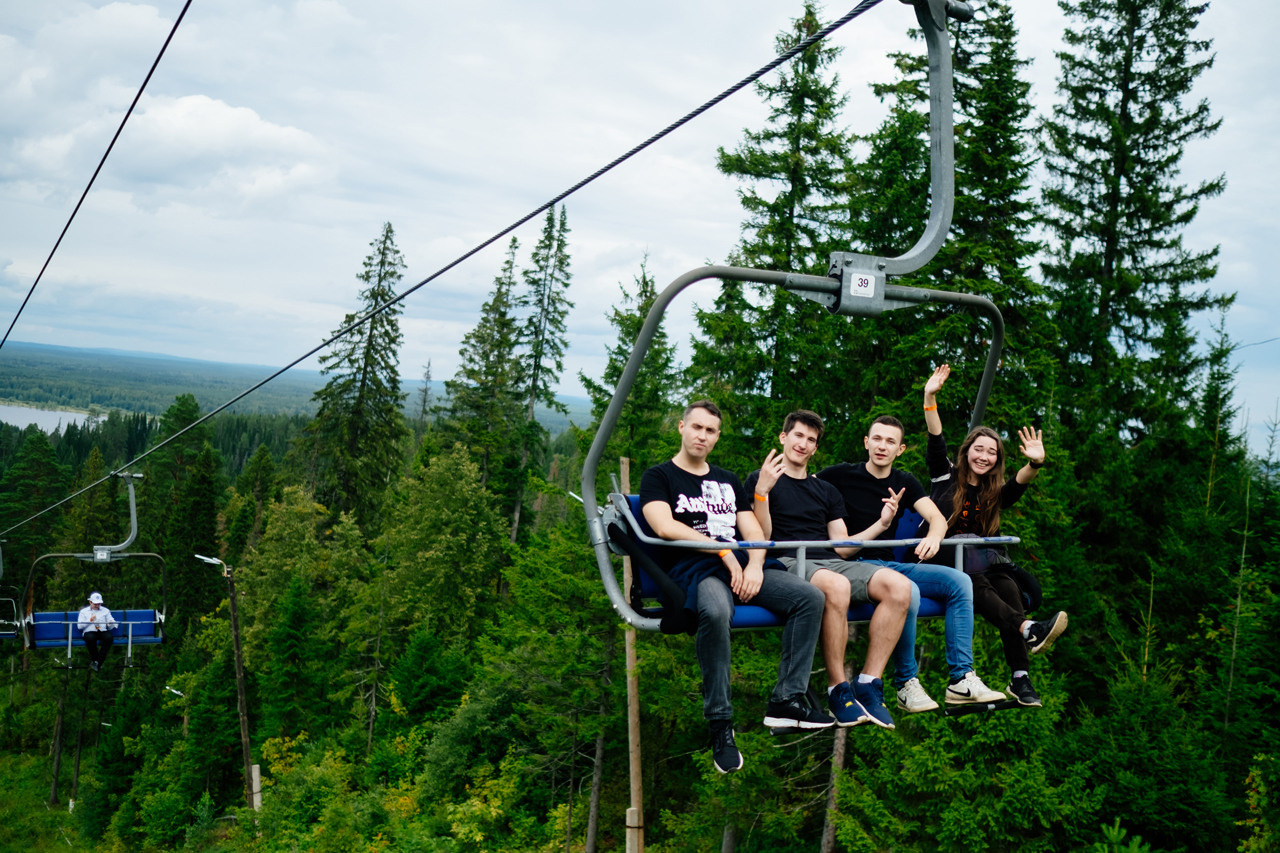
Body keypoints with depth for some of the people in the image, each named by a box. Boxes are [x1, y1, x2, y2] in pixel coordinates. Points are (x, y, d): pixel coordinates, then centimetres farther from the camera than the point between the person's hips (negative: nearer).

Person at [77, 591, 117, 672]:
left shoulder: (105, 611, 23)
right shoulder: (84, 611, 18)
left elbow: (110, 627, 14)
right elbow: (80, 626, 6)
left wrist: (111, 624, -10)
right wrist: (90, 621, -6)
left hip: (103, 631, 2)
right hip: (90, 632, -2)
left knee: (109, 637, -34)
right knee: (90, 638, -39)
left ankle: (97, 662, -29)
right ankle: (94, 658, -18)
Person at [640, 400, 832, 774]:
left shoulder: (727, 481, 27)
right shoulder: (659, 477, 10)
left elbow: (753, 532, 18)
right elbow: (665, 526, -9)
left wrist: (755, 565, -6)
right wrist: (724, 552, -12)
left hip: (742, 565, 6)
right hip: (692, 568, -6)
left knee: (811, 597, -17)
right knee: (715, 611, -41)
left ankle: (785, 701, -15)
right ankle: (720, 723, -30)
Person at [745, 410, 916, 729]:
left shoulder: (826, 491, 28)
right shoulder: (760, 480, 14)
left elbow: (842, 547, 18)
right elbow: (762, 538, 0)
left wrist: (881, 523, 9)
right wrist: (762, 491, -12)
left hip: (830, 562, 5)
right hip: (787, 562, -5)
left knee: (899, 586, -23)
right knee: (836, 586, -40)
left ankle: (868, 684, -22)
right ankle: (838, 690, -27)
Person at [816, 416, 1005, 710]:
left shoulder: (905, 483, 17)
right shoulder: (843, 475, 3)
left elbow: (937, 517, 6)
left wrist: (934, 536, -20)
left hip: (890, 565, 7)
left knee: (959, 581, -12)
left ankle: (962, 681, -15)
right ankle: (906, 684, -21)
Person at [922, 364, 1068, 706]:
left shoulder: (995, 493, 12)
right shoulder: (946, 476, 7)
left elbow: (1020, 483, -8)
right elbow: (936, 441, -7)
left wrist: (1034, 464, -30)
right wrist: (930, 398, -19)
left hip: (976, 565, 3)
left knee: (1007, 586, -27)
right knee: (974, 581, -34)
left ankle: (1020, 678, -29)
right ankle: (1028, 630, -54)